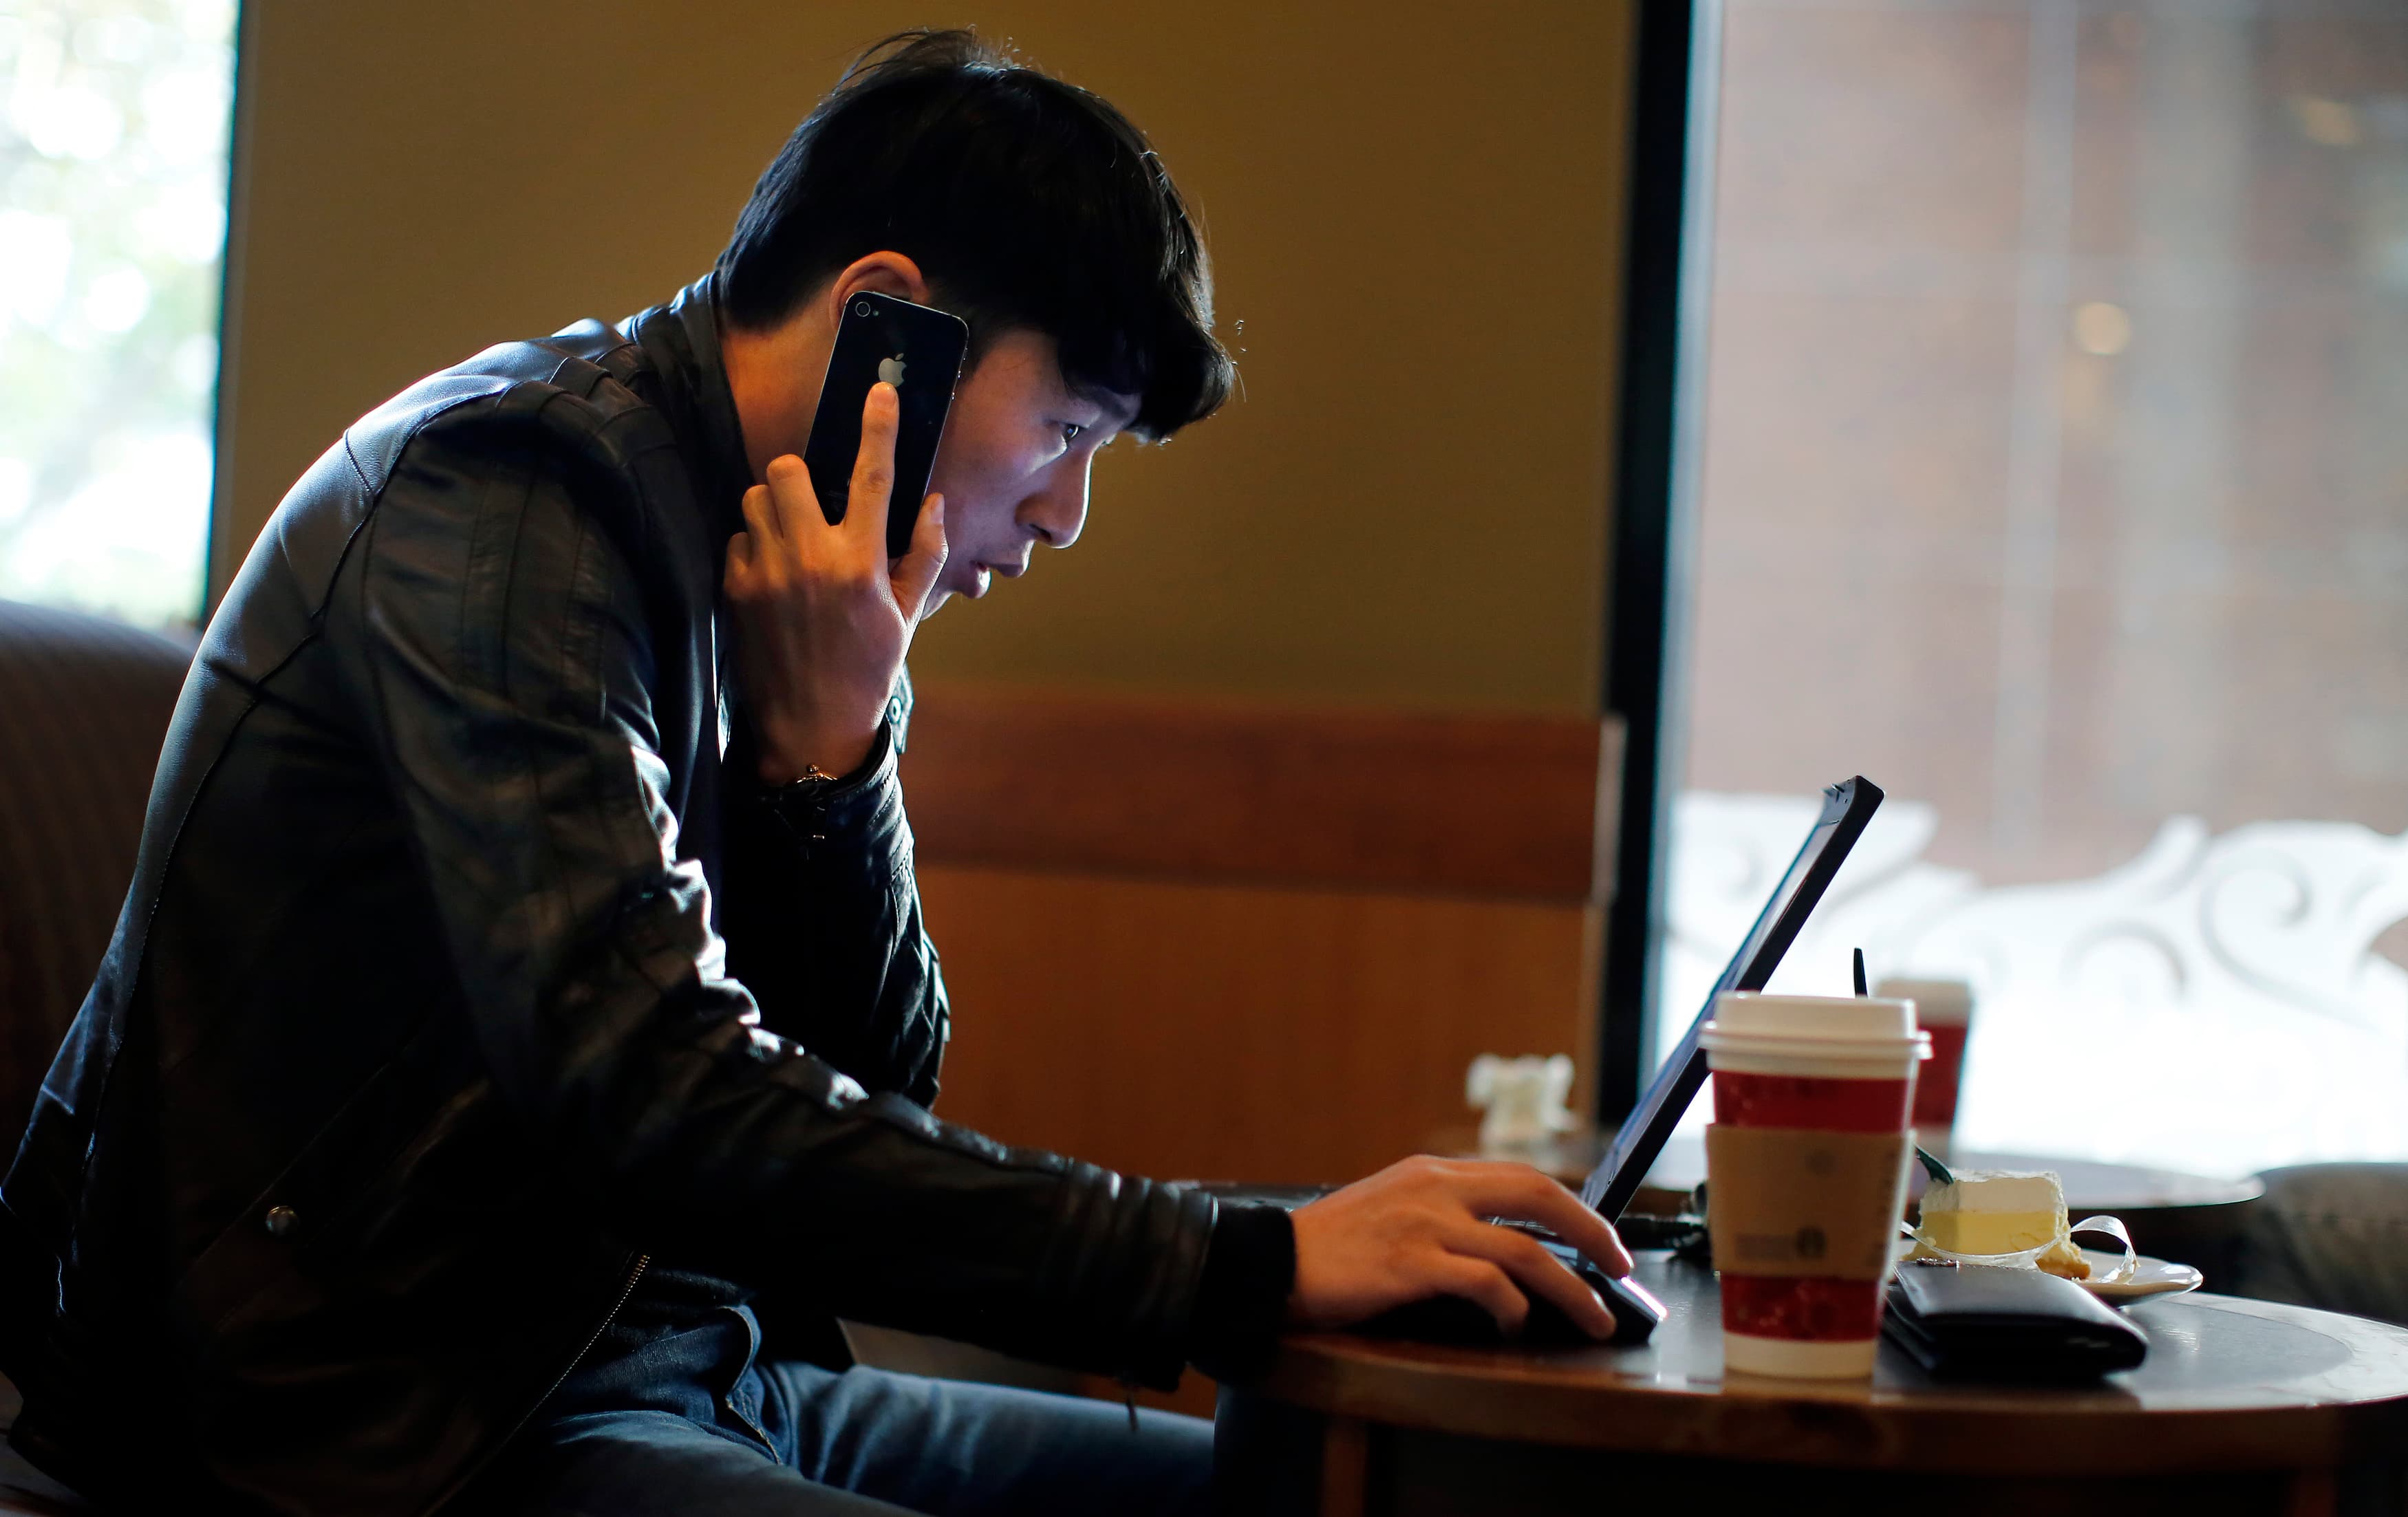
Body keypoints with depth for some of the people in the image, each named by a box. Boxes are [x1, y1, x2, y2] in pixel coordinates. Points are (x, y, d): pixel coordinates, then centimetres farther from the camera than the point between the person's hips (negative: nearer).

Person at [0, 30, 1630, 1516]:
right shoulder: (510, 498, -15)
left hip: (652, 1365, 9)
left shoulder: (762, 581, 12)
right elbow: (654, 1097, -27)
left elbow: (880, 1087, 10)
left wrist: (828, 749, -8)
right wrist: (1248, 1268, -28)